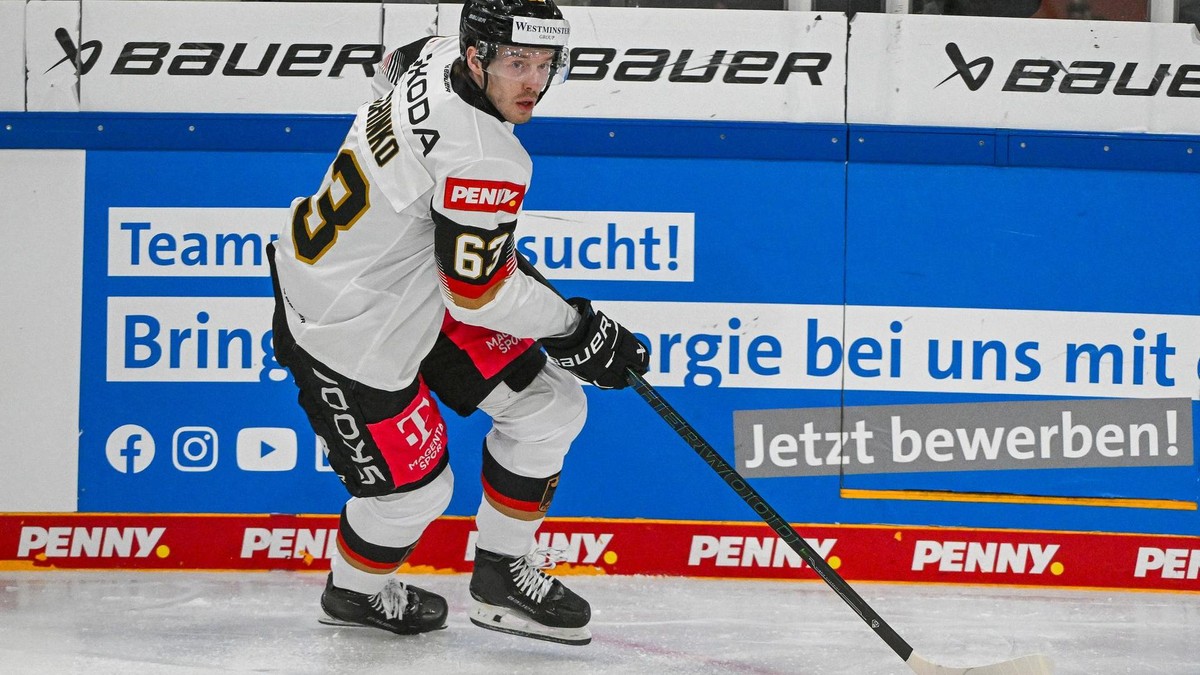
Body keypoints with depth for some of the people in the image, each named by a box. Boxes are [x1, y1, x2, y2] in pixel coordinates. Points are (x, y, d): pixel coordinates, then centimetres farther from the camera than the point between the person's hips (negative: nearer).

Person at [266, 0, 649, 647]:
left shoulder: (437, 56, -7)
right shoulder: (484, 155, -33)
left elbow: (391, 69, 20)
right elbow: (481, 294, -27)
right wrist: (578, 332, -12)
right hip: (350, 329, -10)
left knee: (550, 408, 9)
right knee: (413, 485, 5)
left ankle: (502, 574, 26)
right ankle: (355, 592, 37)